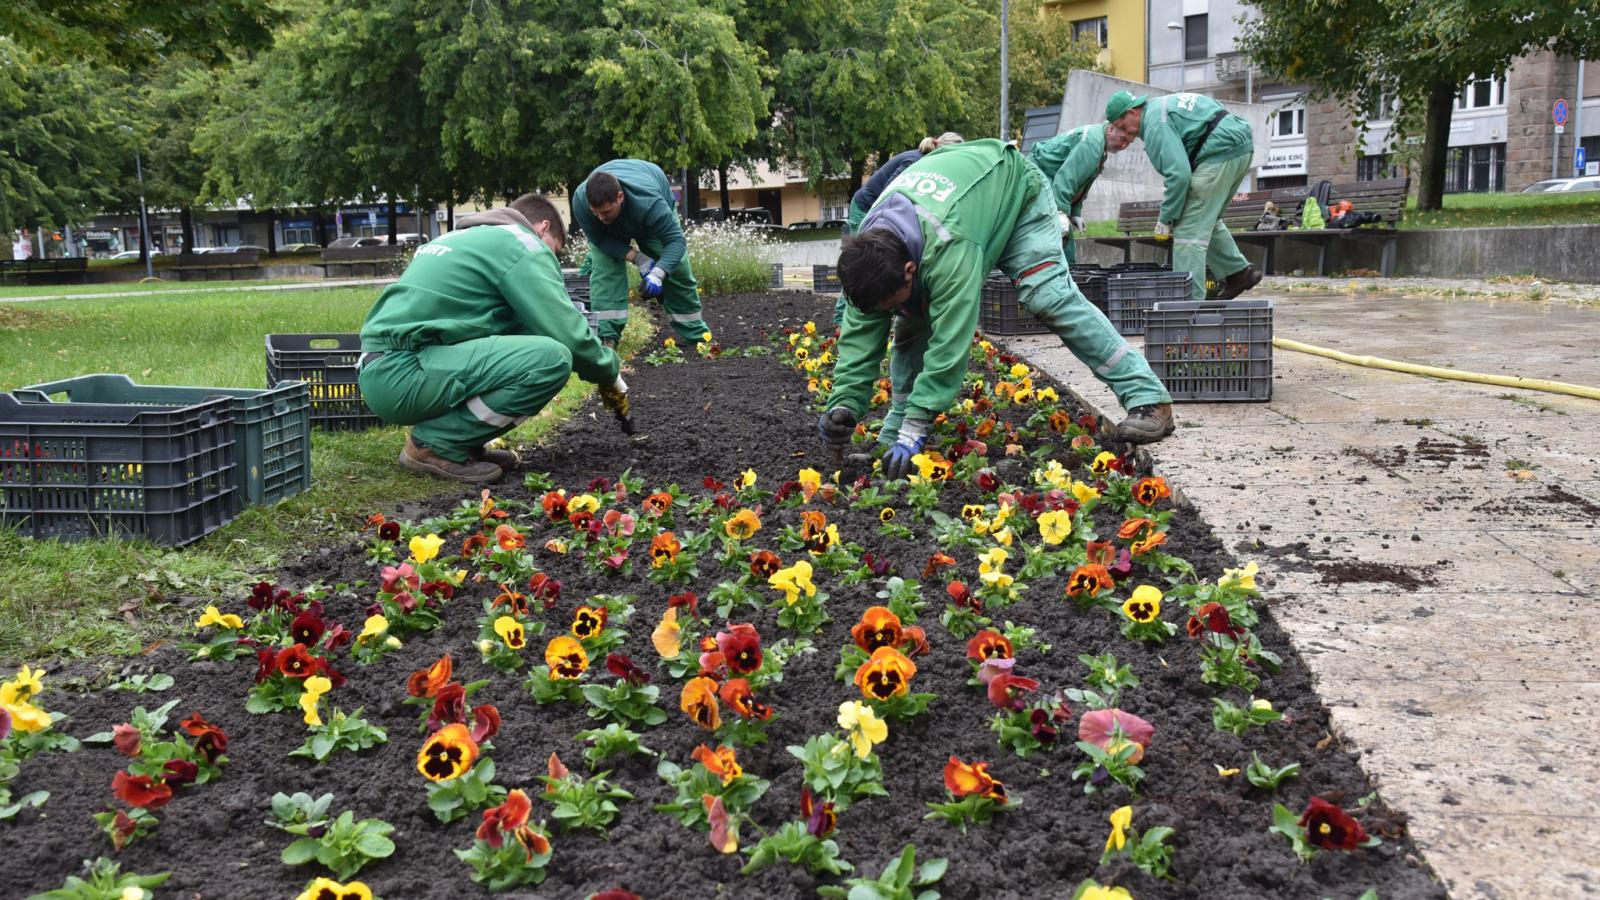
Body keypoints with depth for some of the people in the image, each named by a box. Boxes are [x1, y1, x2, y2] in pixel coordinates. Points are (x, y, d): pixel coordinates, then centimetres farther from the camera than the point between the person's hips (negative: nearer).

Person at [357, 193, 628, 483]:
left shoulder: (465, 238, 27)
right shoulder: (523, 244, -1)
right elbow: (568, 335, -7)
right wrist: (611, 372, 11)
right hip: (404, 375, -10)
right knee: (553, 358, -19)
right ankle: (436, 444, -8)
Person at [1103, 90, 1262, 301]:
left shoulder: (1156, 124, -12)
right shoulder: (1158, 106, 19)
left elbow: (1179, 173, -20)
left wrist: (1166, 219, -13)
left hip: (1221, 153, -11)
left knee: (1190, 230, -10)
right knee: (1207, 220, 25)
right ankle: (1239, 272, 31)